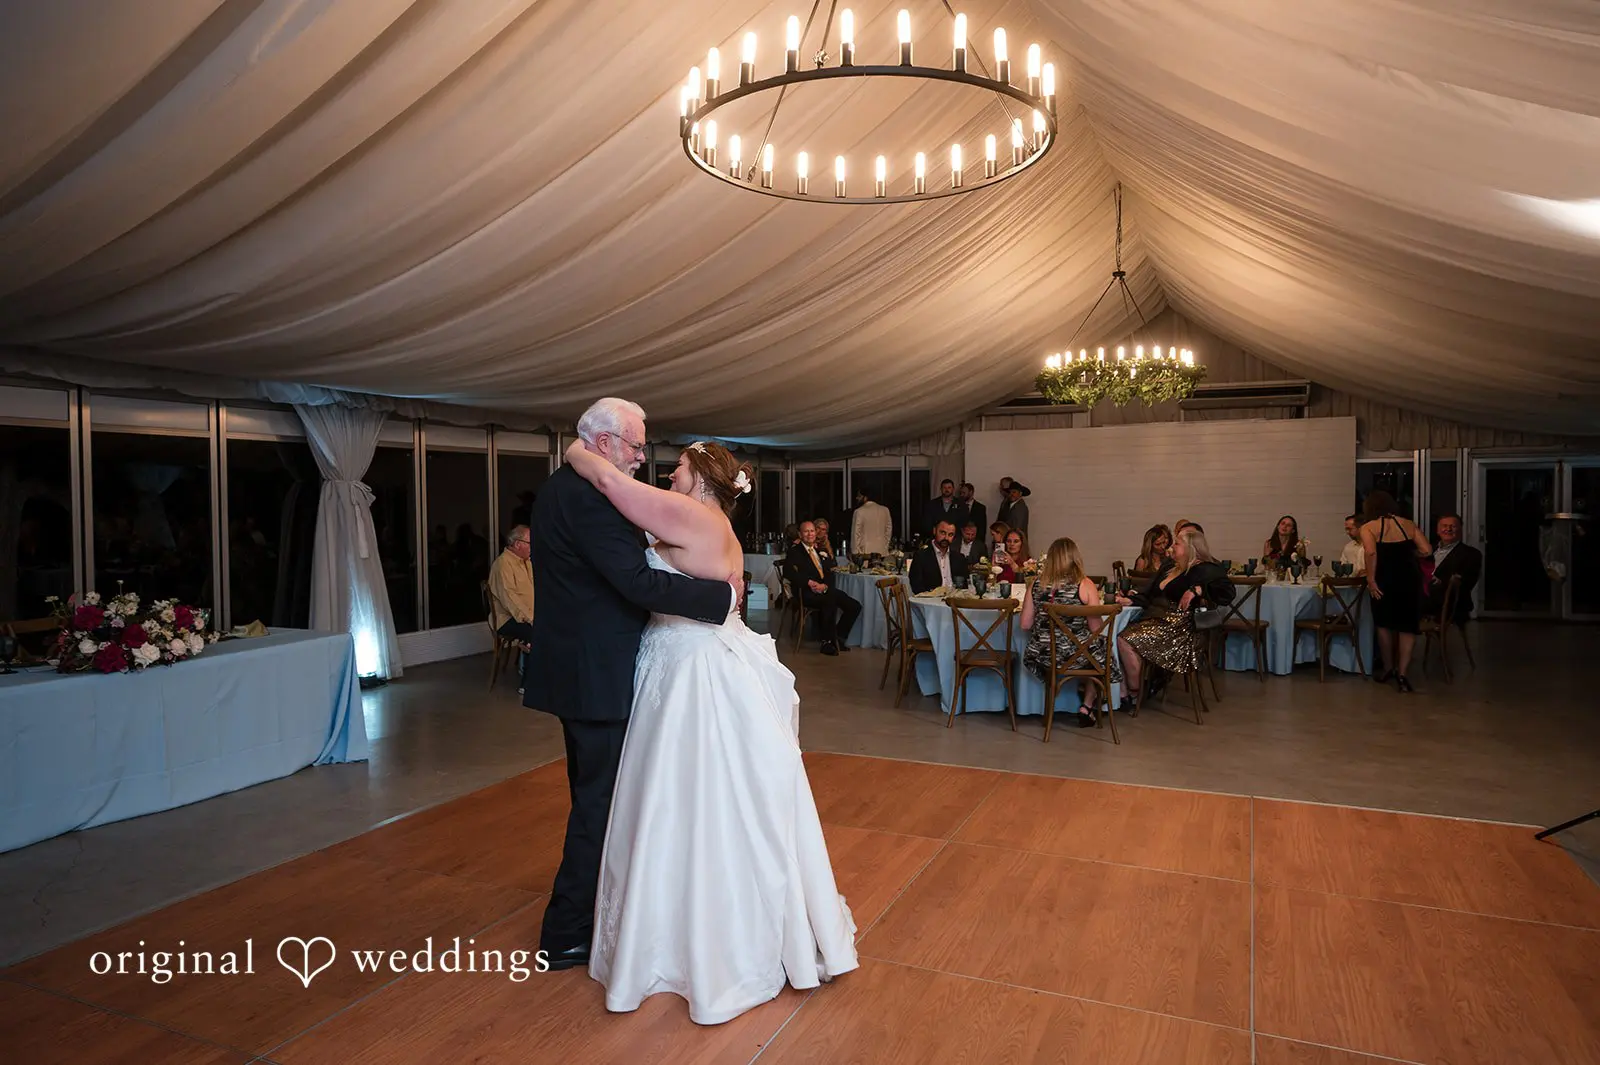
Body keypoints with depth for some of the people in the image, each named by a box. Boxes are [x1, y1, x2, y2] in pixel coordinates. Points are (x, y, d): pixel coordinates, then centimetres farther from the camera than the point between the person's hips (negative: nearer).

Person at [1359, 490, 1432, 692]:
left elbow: (1370, 552, -18)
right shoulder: (1407, 524, 10)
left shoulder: (1368, 527, 0)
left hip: (1385, 578, -2)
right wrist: (1406, 553, 19)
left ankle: (1388, 668, 29)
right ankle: (1401, 673, 0)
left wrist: (1370, 580, -13)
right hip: (1410, 576, 2)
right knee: (1408, 625, 10)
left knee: (1384, 623, 18)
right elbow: (1426, 550, 1)